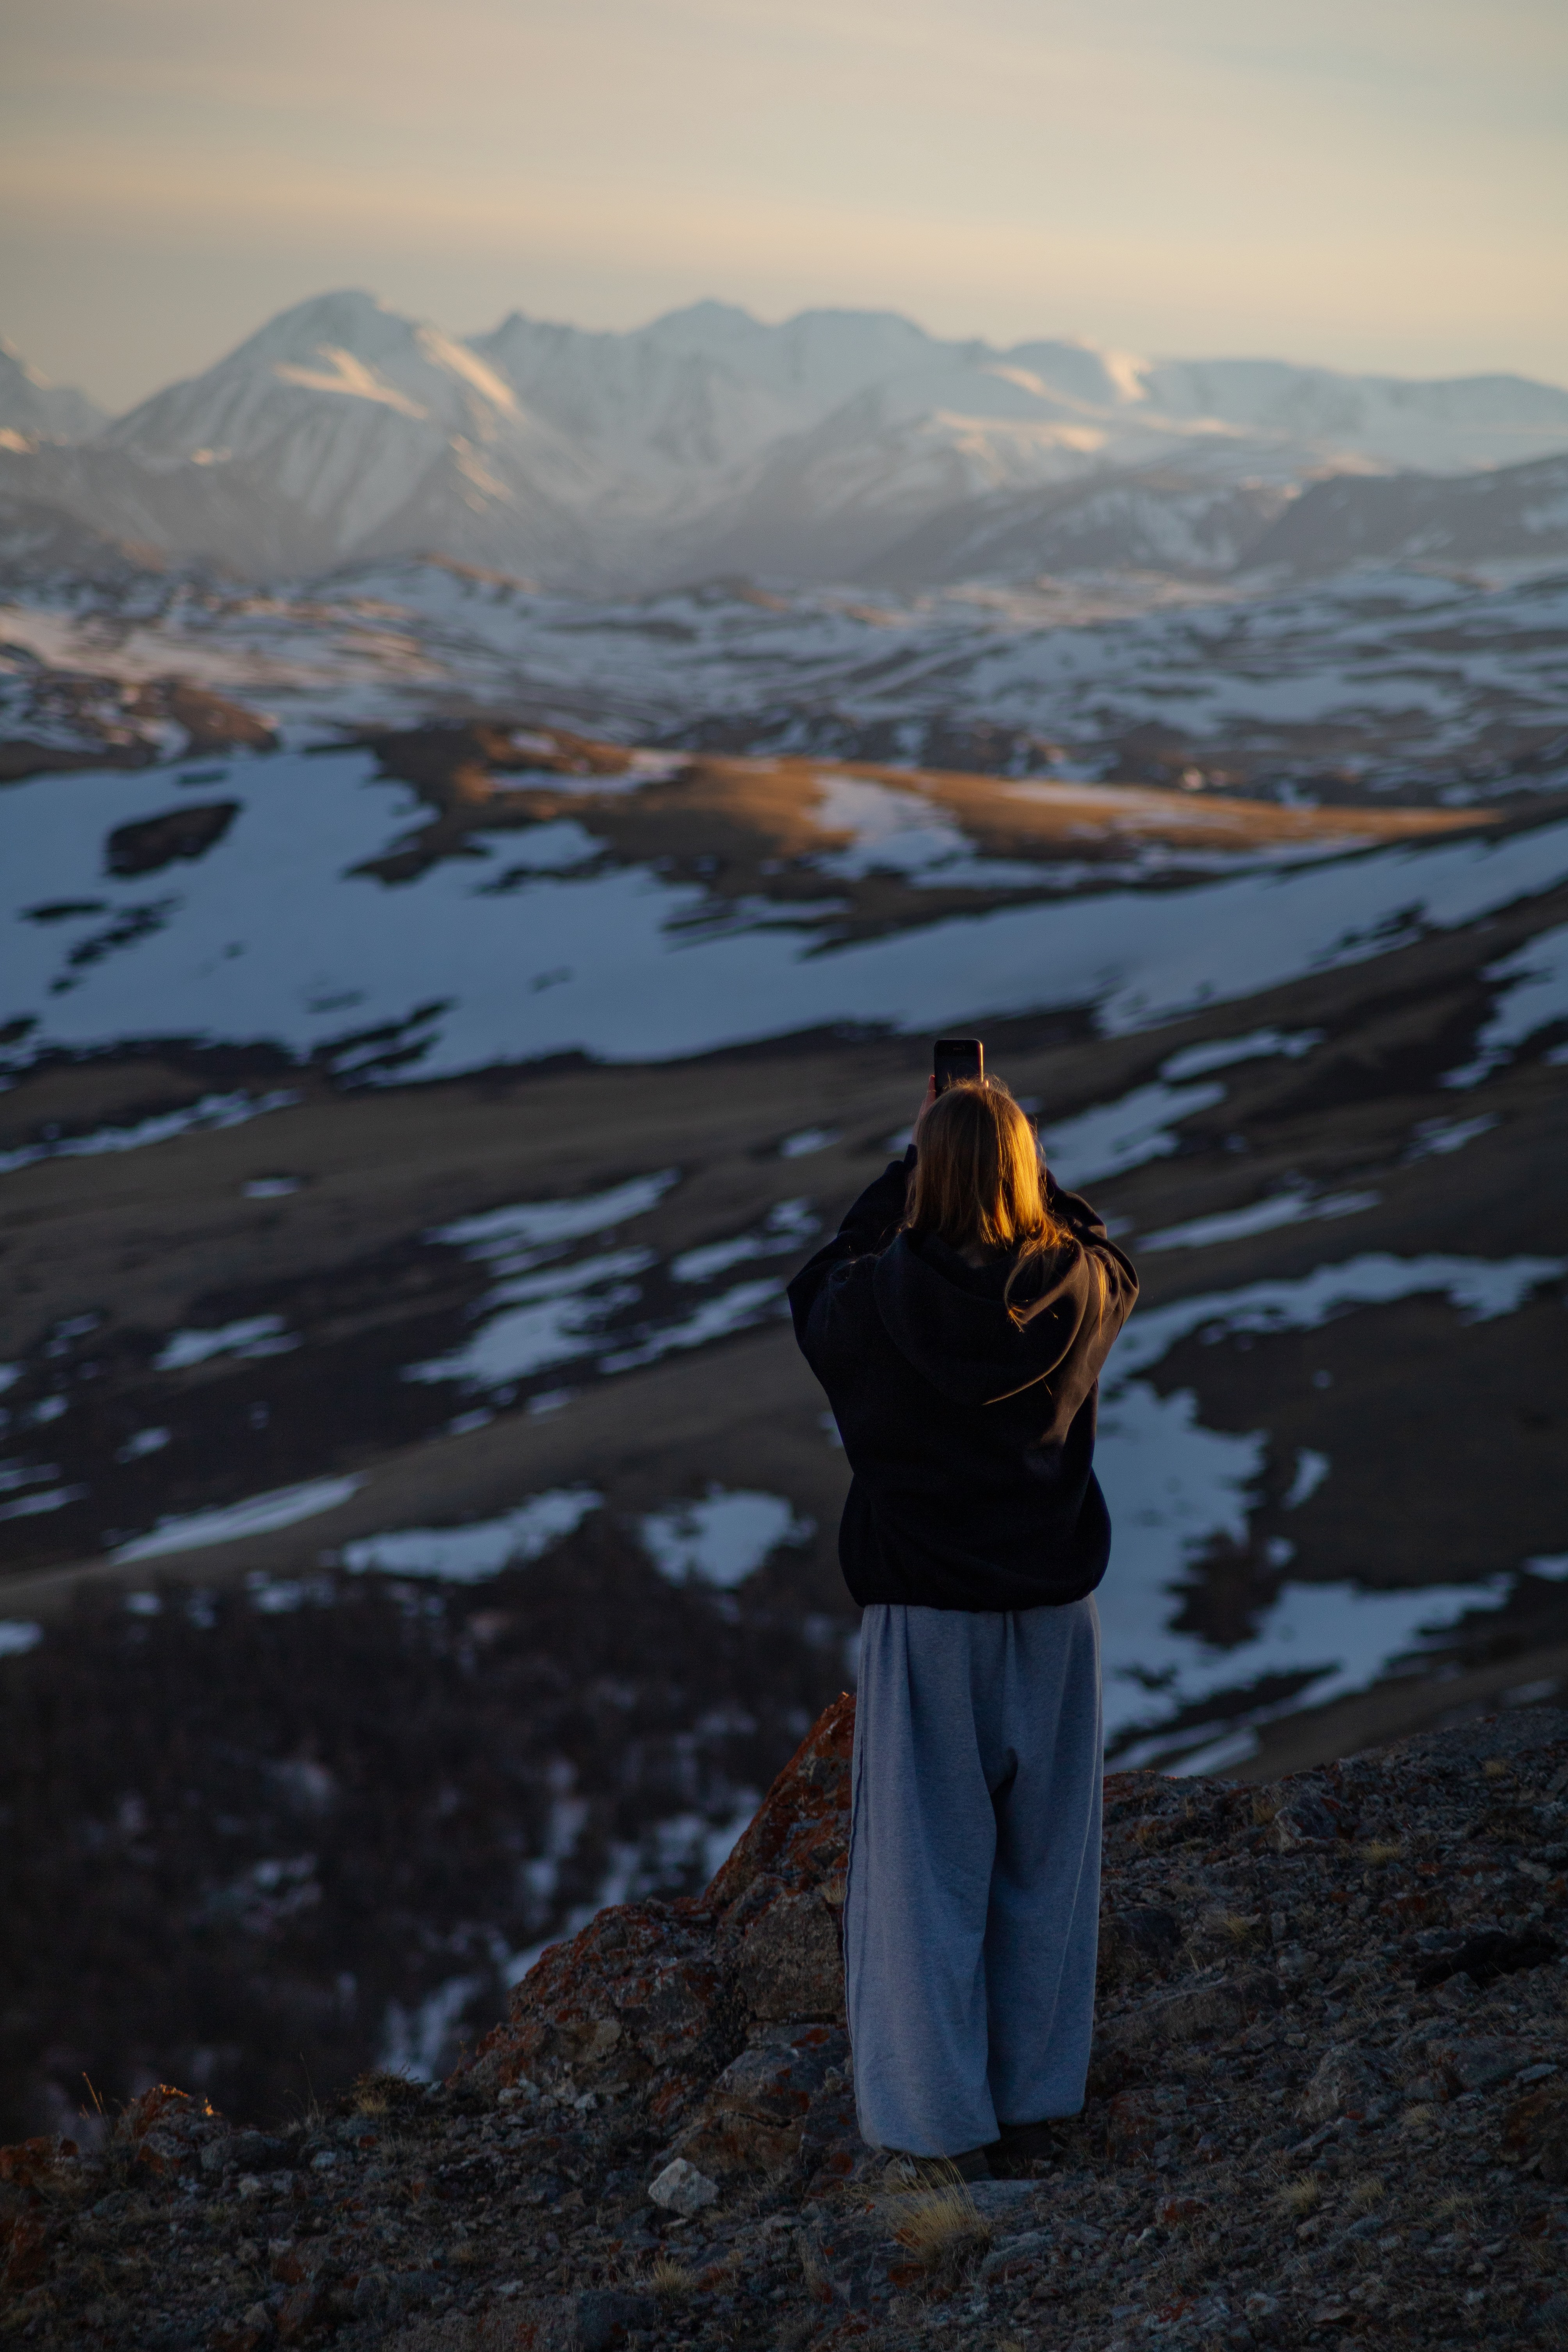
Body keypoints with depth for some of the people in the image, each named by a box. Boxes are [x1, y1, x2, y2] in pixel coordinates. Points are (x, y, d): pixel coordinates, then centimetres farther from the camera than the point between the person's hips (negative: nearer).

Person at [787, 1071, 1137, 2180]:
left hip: (926, 1616, -2)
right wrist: (1013, 1161, 15)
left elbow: (813, 1298, 9)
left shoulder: (885, 1296, -16)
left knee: (930, 1861, 7)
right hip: (1053, 1607, 2)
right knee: (1043, 1857, 15)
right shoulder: (1075, 1289, -9)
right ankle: (1033, 2103, 22)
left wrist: (902, 1178, 10)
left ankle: (953, 2121, 11)